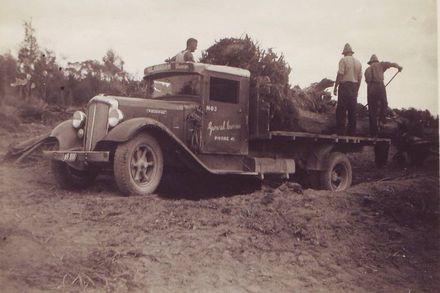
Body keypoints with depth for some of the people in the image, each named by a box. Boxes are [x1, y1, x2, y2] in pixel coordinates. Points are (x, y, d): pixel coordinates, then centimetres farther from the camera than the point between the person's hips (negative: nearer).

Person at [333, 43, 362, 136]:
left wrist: (335, 87, -9)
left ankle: (341, 131, -11)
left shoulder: (344, 60, -4)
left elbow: (340, 74, -12)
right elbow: (360, 77, 14)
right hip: (354, 86, 6)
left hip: (345, 85, -6)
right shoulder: (358, 62, 14)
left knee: (341, 110, -6)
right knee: (352, 110, 9)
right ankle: (352, 132, 11)